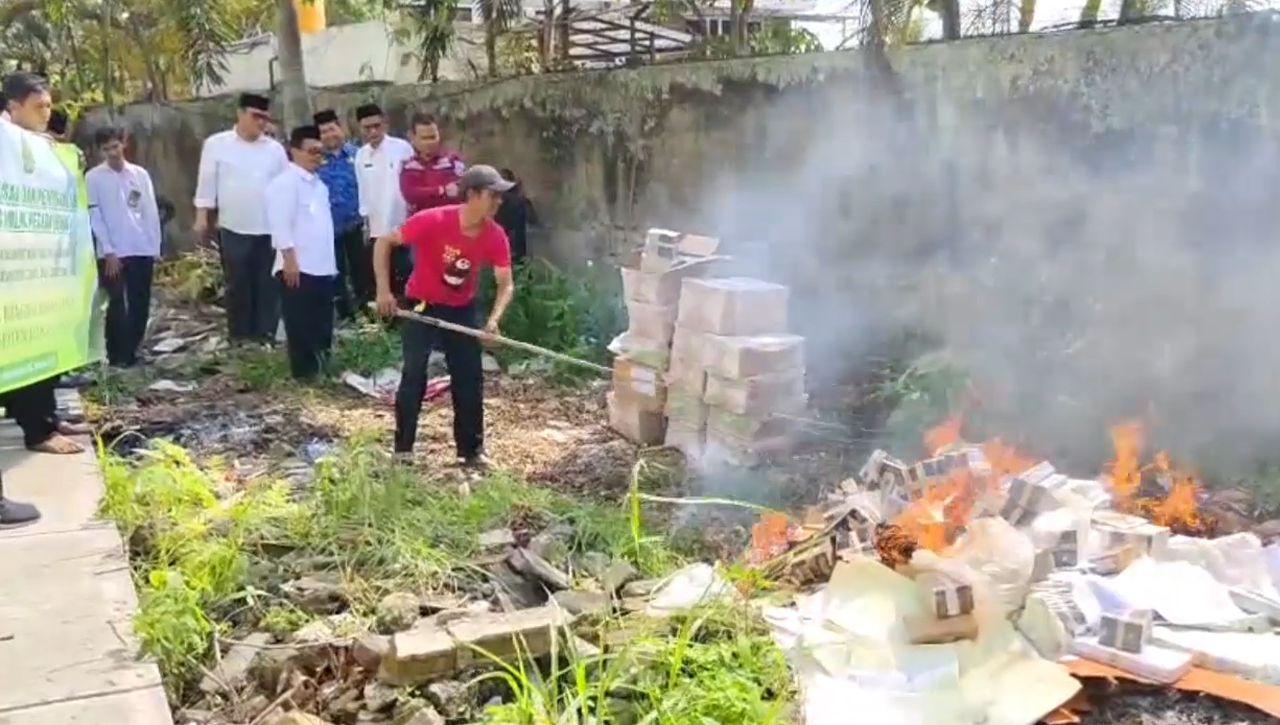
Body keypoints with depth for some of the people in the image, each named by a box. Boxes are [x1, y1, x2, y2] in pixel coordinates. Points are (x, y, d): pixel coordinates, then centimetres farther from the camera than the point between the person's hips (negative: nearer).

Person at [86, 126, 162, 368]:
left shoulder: (140, 174, 7)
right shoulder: (93, 177, -1)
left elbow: (152, 212, 7)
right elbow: (94, 217, -4)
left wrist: (155, 247, 2)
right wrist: (109, 251, -10)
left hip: (142, 250, 3)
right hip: (112, 253, -3)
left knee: (140, 305, 6)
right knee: (117, 304, -3)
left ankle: (131, 351, 19)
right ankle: (117, 355, 6)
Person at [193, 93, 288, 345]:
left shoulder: (275, 149, 7)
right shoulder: (216, 144, 1)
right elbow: (207, 182, 1)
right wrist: (202, 216, -4)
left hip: (270, 229, 2)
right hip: (234, 229, -2)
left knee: (267, 285, 7)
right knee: (238, 285, 6)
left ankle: (265, 334, 16)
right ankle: (239, 336, 16)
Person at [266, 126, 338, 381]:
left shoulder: (319, 184, 18)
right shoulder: (285, 182, -9)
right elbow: (281, 224, -15)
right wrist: (290, 259, -20)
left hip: (322, 267, 8)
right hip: (298, 267, -8)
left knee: (322, 326, 13)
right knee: (300, 328, -2)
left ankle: (321, 372, 23)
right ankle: (304, 375, 5)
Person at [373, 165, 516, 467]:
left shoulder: (496, 236, -17)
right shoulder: (433, 220, -27)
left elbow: (506, 284, -9)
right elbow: (384, 242, -17)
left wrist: (494, 318, -27)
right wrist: (383, 290, -22)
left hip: (462, 311, 4)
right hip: (421, 306, -3)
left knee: (470, 379, 2)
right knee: (414, 377, -5)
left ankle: (471, 450, 14)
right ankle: (403, 450, 8)